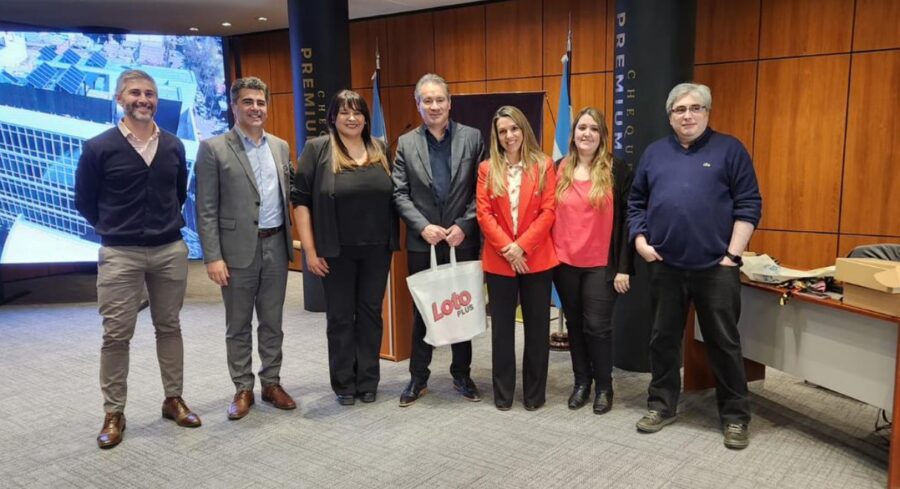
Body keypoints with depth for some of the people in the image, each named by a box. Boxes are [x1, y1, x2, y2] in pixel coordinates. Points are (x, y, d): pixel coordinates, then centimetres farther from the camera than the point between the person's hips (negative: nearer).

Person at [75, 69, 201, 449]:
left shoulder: (173, 146, 4)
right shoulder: (98, 148, -6)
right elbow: (85, 202, 4)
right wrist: (114, 230, 11)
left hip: (171, 250, 3)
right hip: (120, 254, -3)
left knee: (169, 327, 12)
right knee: (116, 335, 2)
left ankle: (174, 399, 24)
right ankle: (114, 413, 14)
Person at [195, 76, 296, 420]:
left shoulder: (280, 147, 10)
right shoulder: (213, 149, -4)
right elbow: (206, 209, -8)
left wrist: (291, 240, 9)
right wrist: (213, 257, -13)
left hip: (276, 246, 4)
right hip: (238, 249, -4)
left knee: (272, 322, 12)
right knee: (239, 325, 7)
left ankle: (271, 383, 24)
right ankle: (243, 389, 20)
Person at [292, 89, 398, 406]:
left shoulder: (380, 149, 8)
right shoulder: (317, 149, -5)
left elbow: (392, 195, 12)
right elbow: (301, 201, -6)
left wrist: (393, 241, 5)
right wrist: (310, 250, -10)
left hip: (377, 249, 3)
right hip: (337, 251, -3)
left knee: (371, 313, 10)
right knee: (340, 316, 7)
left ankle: (368, 381, 23)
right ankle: (344, 383, 21)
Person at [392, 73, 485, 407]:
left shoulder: (472, 138, 1)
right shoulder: (406, 143, 4)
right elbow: (399, 194, -1)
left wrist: (463, 226, -12)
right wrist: (423, 226, -13)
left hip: (463, 241, 0)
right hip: (422, 243, 0)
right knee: (422, 310, 10)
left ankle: (462, 374, 26)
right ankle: (418, 377, 23)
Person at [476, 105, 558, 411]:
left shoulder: (544, 165, 1)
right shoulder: (487, 169, 4)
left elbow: (548, 211, -5)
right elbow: (484, 214, -2)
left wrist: (522, 246, -14)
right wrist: (506, 248, -13)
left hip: (537, 258, -1)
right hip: (498, 260, 1)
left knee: (537, 326, 7)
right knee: (502, 327, 9)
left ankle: (534, 392, 20)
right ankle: (503, 392, 20)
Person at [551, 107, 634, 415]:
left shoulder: (618, 171, -4)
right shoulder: (559, 170, 6)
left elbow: (627, 220, -5)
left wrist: (623, 267, -9)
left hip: (601, 264, -3)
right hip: (564, 263, 3)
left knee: (597, 326, 0)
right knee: (574, 324, 13)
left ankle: (604, 386, 20)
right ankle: (581, 381, 28)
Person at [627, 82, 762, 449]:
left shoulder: (730, 150, 1)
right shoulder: (654, 153, 11)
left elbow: (749, 205, -3)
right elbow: (636, 203, 13)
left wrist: (732, 254, -9)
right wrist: (639, 239, -1)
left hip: (715, 267, -3)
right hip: (664, 267, 3)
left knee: (723, 343, 5)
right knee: (663, 339, 11)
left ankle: (735, 416, 18)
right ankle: (662, 405, 25)